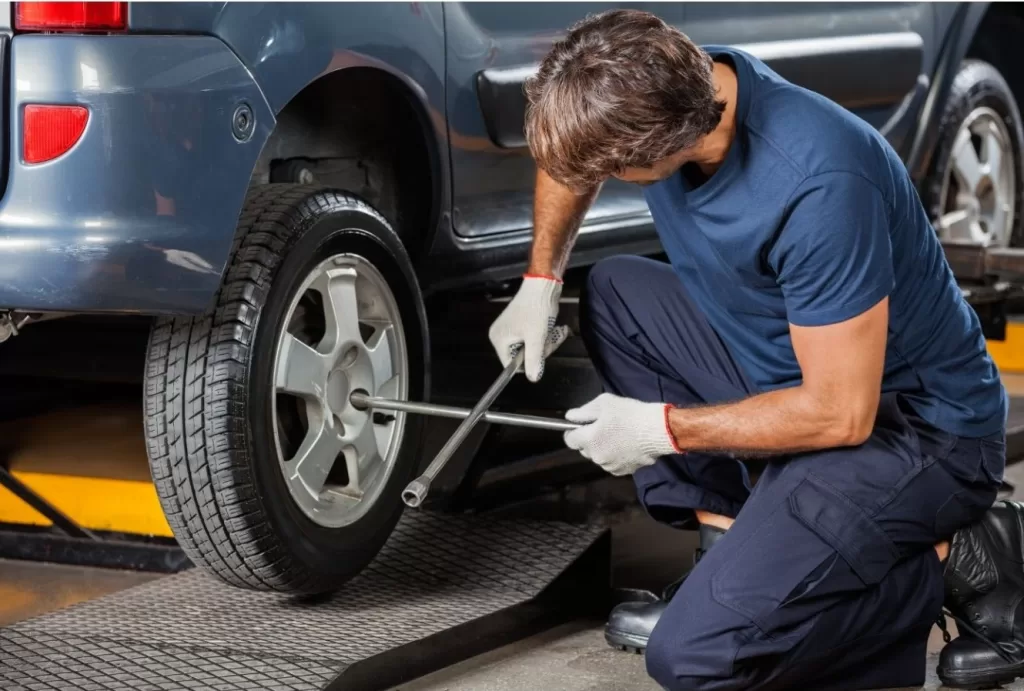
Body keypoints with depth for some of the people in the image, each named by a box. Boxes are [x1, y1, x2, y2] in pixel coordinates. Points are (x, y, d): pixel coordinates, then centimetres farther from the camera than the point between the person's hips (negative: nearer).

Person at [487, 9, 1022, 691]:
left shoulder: (817, 185, -33)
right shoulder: (672, 88, -8)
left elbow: (841, 415, -26)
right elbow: (570, 161, 18)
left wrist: (663, 429, -16)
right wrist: (540, 282, 8)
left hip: (910, 424, -9)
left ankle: (960, 562, -3)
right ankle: (729, 542, 6)